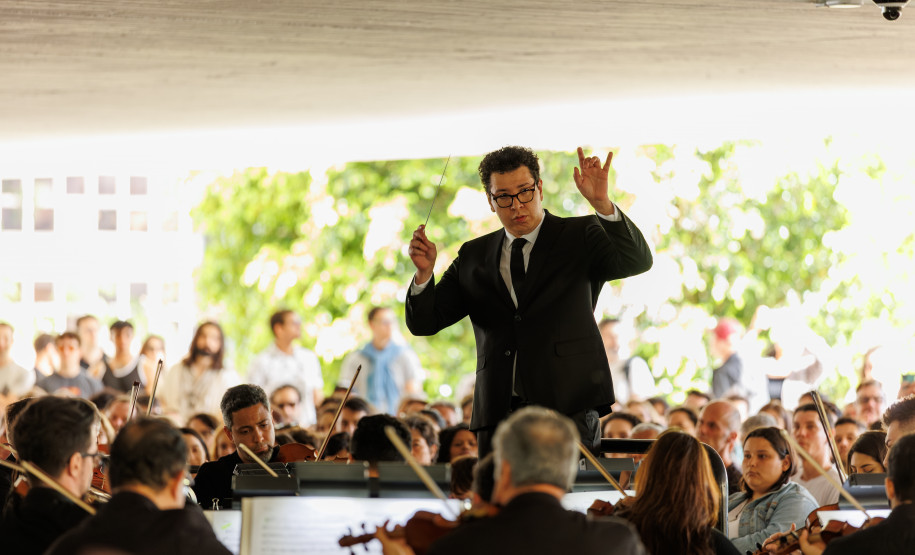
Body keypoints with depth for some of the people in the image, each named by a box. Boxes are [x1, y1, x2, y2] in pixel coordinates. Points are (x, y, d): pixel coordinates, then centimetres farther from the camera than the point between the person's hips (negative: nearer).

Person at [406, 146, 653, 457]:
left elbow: (637, 261, -10)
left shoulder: (580, 236, 8)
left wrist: (602, 204, -24)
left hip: (568, 410, -3)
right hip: (497, 416, 3)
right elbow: (423, 323, 15)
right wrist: (424, 273, -5)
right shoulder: (473, 256, 17)